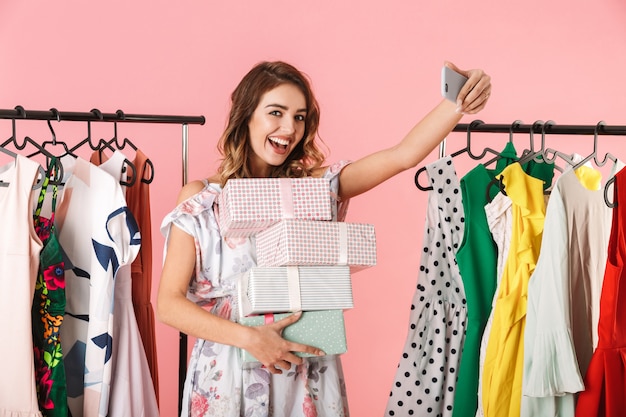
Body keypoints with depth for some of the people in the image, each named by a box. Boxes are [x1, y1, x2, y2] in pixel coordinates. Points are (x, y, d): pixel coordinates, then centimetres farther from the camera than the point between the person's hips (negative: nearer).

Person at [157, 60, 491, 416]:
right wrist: (248, 338, -19)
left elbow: (403, 156, -8)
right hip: (228, 379, -2)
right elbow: (169, 304, -8)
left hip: (307, 377, 2)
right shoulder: (202, 203, -3)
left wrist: (459, 104, -23)